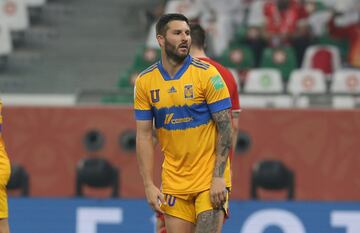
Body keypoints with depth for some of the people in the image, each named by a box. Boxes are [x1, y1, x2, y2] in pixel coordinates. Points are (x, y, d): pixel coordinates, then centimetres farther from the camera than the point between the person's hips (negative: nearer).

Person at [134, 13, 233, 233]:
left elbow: (225, 127, -8)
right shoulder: (145, 81, 2)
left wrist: (219, 177, -16)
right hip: (173, 181, 3)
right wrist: (149, 184, -3)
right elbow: (144, 135, 4)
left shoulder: (207, 74, -8)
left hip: (210, 180, -3)